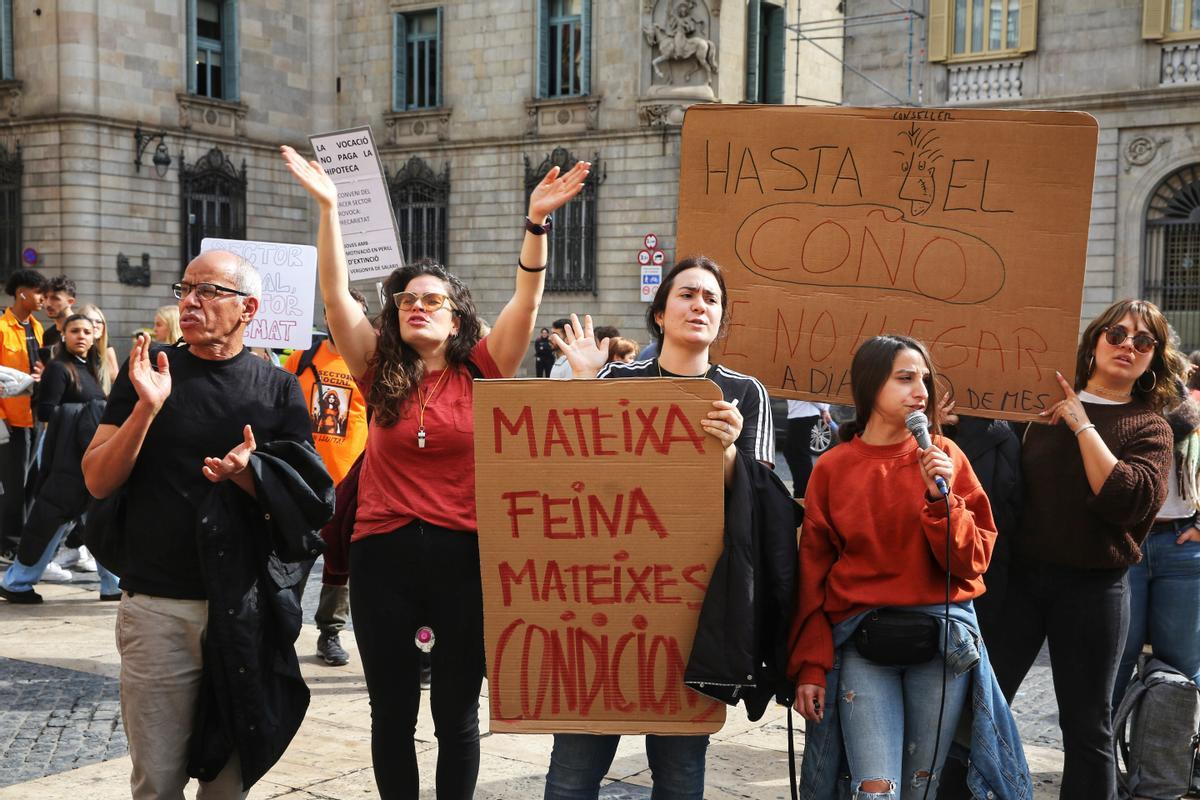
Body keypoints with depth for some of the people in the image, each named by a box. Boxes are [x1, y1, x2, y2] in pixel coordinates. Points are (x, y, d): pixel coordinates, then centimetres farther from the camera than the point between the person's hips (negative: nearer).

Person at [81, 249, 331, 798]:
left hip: (245, 607, 0)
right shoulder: (148, 373, 5)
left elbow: (300, 501, 3)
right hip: (156, 605, 0)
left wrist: (247, 474, -17)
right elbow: (98, 482, -1)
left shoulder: (277, 388, 5)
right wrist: (146, 408, -15)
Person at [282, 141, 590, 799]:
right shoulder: (380, 373, 3)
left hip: (464, 555, -1)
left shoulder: (481, 373, 0)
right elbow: (336, 296, -4)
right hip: (383, 553, 1)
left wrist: (537, 222, -21)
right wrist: (328, 208, -12)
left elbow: (526, 300, -9)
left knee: (457, 713, 10)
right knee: (392, 711, 12)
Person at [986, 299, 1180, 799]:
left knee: (1087, 726, 9)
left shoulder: (1149, 428, 1)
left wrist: (1083, 425, -15)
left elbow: (1130, 500, -17)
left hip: (1093, 586, -1)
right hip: (1019, 574, 1)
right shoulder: (1047, 404, 5)